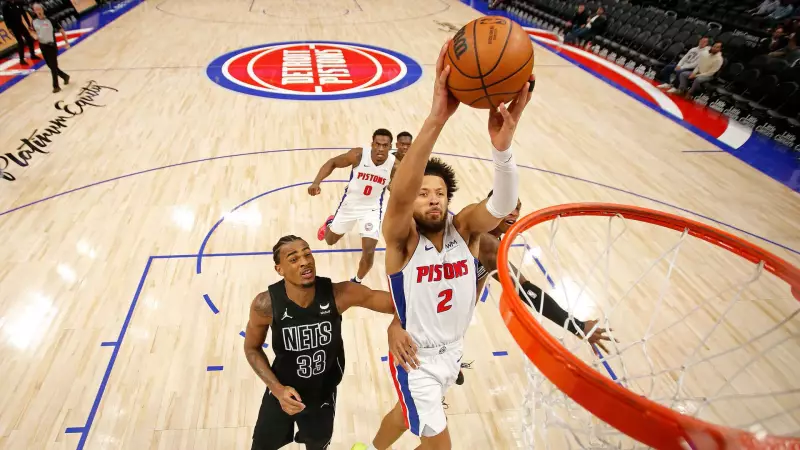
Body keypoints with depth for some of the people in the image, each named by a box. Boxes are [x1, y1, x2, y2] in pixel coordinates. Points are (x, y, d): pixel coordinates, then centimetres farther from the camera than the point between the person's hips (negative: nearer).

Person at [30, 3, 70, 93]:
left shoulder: (50, 20, -14)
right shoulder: (34, 22, 0)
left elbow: (61, 30, -7)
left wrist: (66, 42, -8)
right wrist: (36, 36, 6)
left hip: (52, 45, -5)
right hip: (42, 46, 5)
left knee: (53, 66, -3)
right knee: (51, 66, 12)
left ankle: (56, 86, 6)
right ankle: (65, 76, 34)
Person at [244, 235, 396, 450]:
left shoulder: (338, 294, -27)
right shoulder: (266, 304, -26)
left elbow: (395, 301, -20)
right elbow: (252, 348, -7)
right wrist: (277, 389, -18)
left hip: (323, 396, 1)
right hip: (283, 392, -1)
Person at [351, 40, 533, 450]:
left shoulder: (465, 229, -15)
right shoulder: (402, 238, -24)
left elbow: (503, 203, -36)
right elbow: (399, 194, -46)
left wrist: (502, 145, -56)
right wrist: (436, 118, -59)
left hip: (452, 351, 5)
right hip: (414, 356, -5)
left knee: (409, 413, 28)